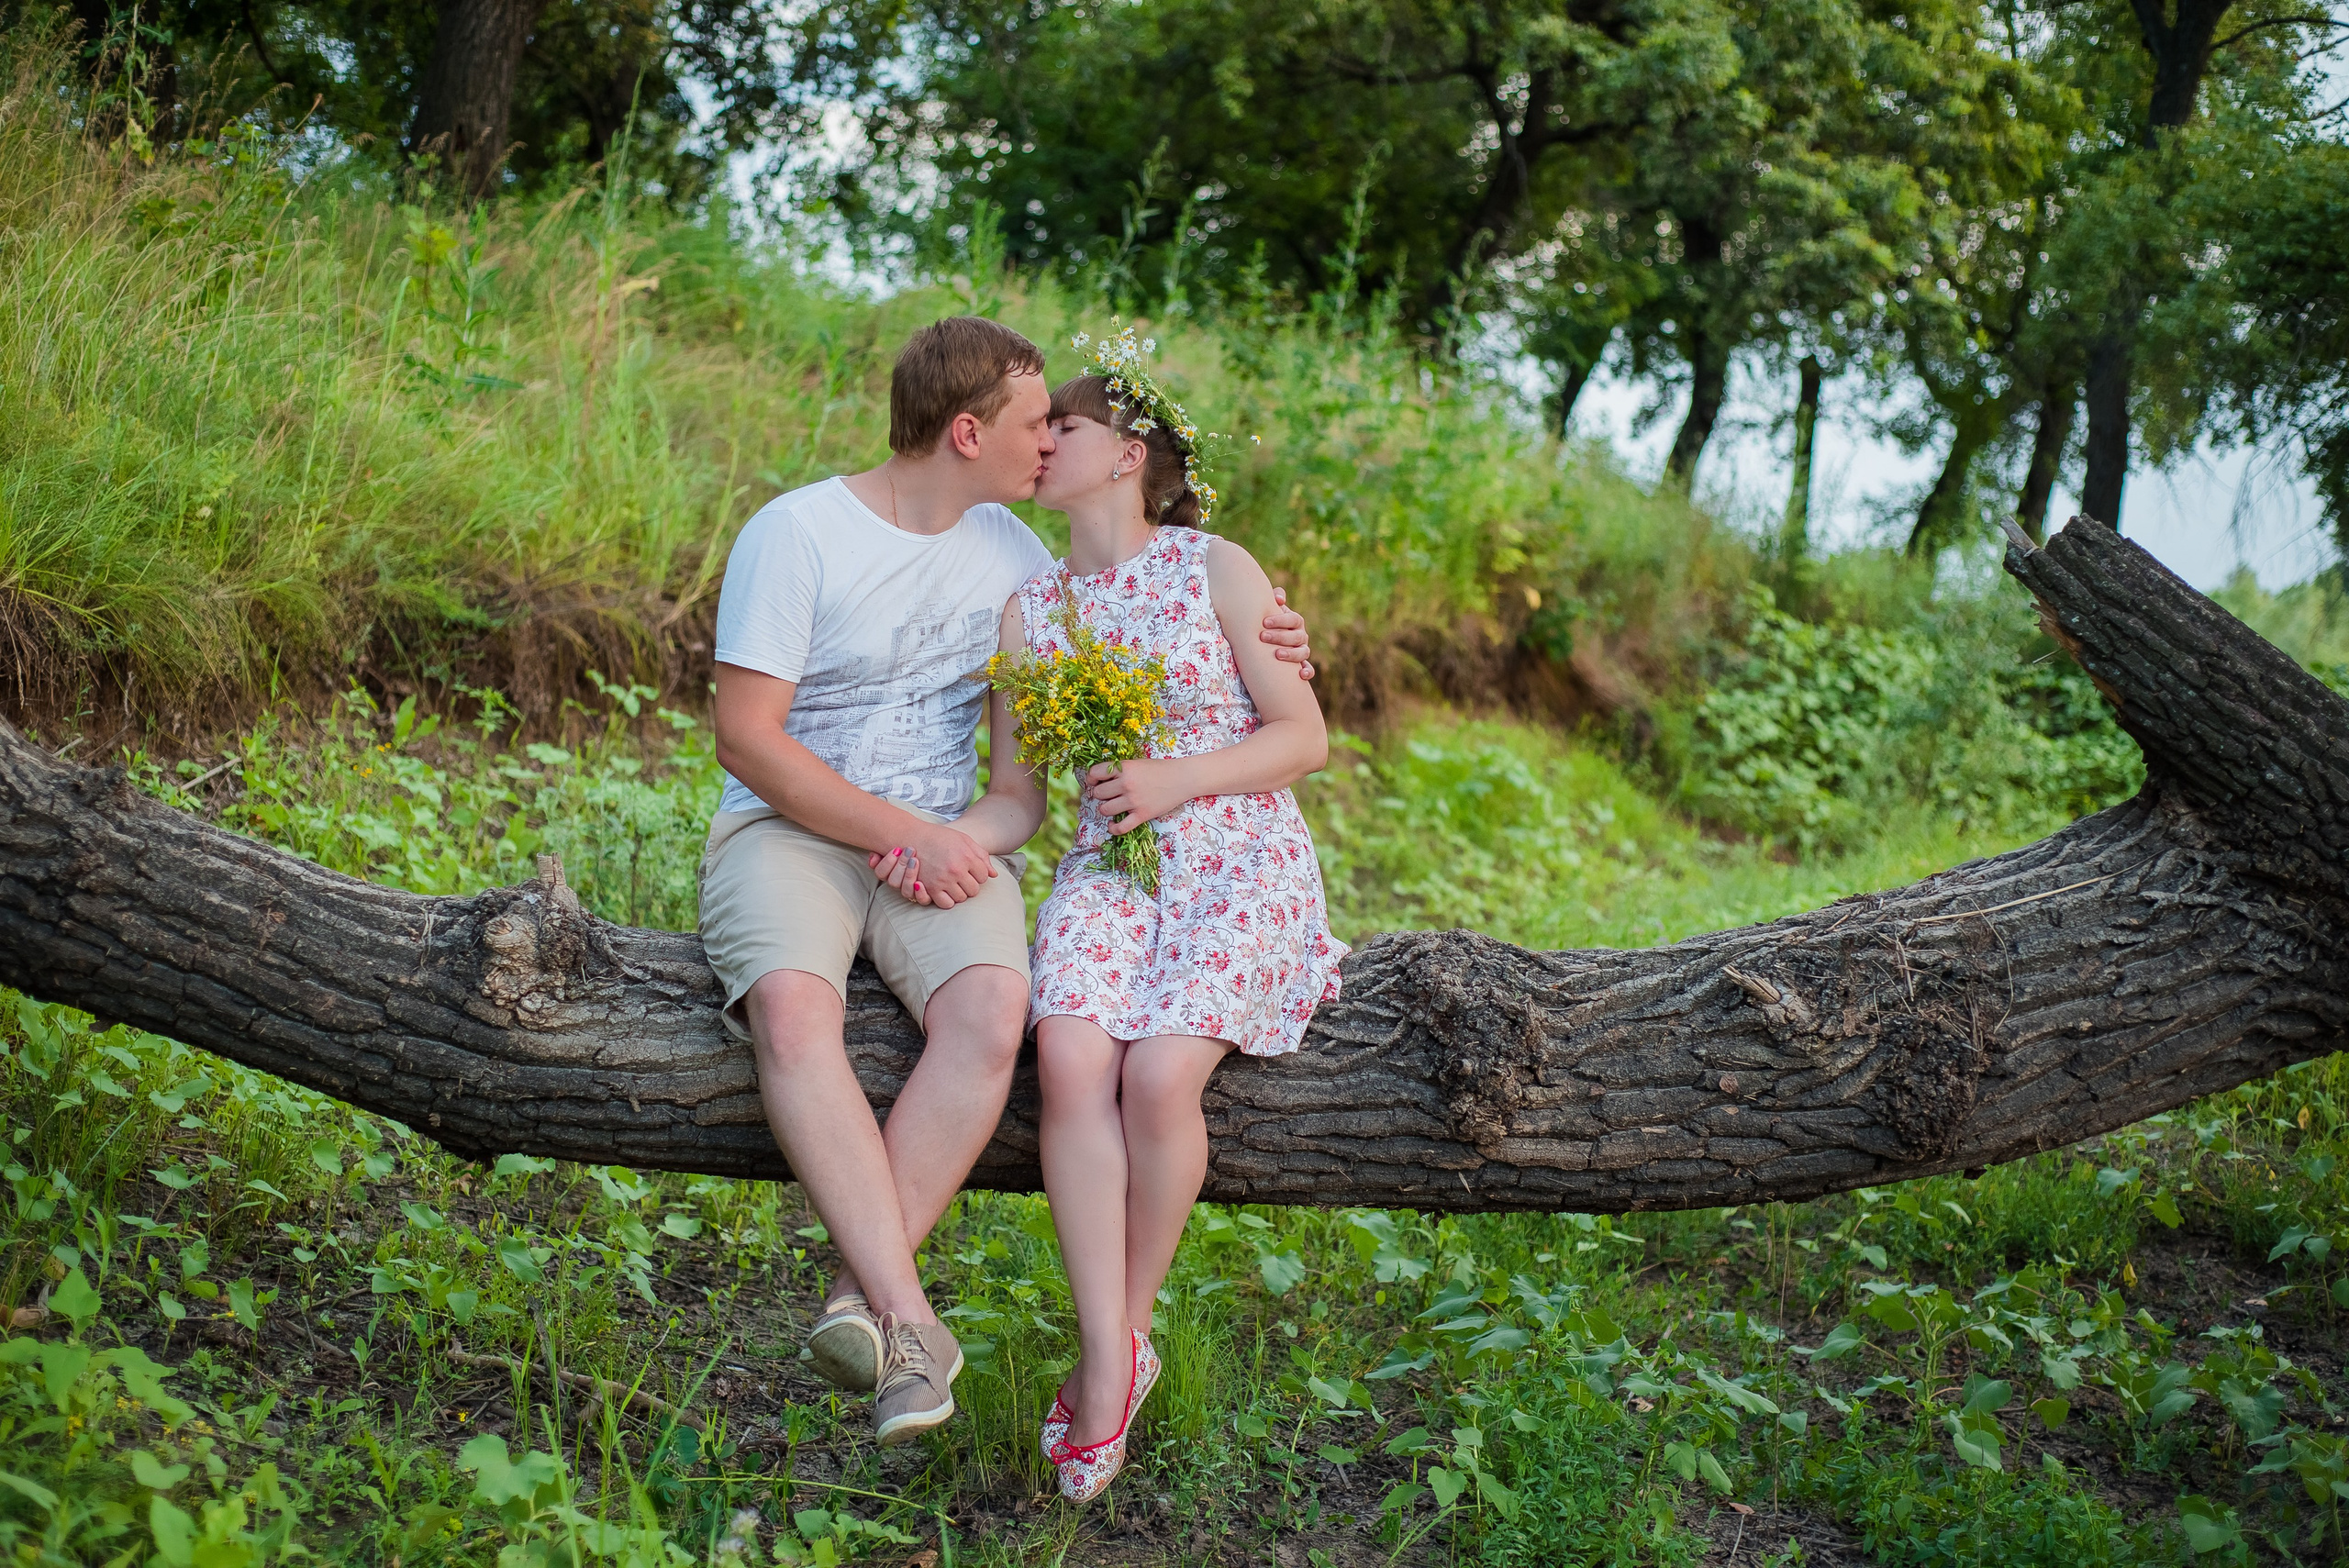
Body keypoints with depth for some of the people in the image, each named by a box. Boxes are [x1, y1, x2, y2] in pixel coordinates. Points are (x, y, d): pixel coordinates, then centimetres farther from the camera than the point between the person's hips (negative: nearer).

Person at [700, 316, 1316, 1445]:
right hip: (789, 829, -4)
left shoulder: (1006, 549, 12)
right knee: (791, 1007, -36)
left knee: (990, 1007, -30)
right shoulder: (795, 533, -6)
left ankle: (859, 1296, -30)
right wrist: (909, 833, -15)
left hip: (948, 839, 4)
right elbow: (746, 737, -10)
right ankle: (907, 1315, -38)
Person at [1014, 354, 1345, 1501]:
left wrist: (1174, 778, -15)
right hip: (1107, 871, 3)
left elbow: (1305, 737, -1)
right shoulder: (1029, 608, 12)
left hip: (1241, 866, -3)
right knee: (1071, 1059, -26)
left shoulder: (1216, 569, -1)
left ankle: (1127, 1334, -5)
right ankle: (1105, 1359, -21)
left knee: (1160, 1073, -26)